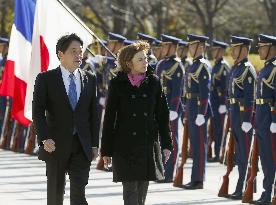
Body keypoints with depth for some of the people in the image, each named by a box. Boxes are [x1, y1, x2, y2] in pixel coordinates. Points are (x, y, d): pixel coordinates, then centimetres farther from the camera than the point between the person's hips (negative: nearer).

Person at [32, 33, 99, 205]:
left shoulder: (90, 79, 8)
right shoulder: (46, 79, -2)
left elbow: (93, 113, 10)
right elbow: (38, 112, -7)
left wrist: (94, 144, 6)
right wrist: (45, 138, -19)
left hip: (81, 146, 1)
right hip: (56, 146, -1)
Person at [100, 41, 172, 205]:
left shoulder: (153, 82, 4)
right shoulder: (118, 84, -2)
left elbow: (162, 114, 8)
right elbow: (109, 118, 0)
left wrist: (166, 143, 4)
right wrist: (106, 150, -1)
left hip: (148, 144, 3)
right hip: (125, 145, -3)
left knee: (143, 188, 7)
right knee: (130, 189, -7)